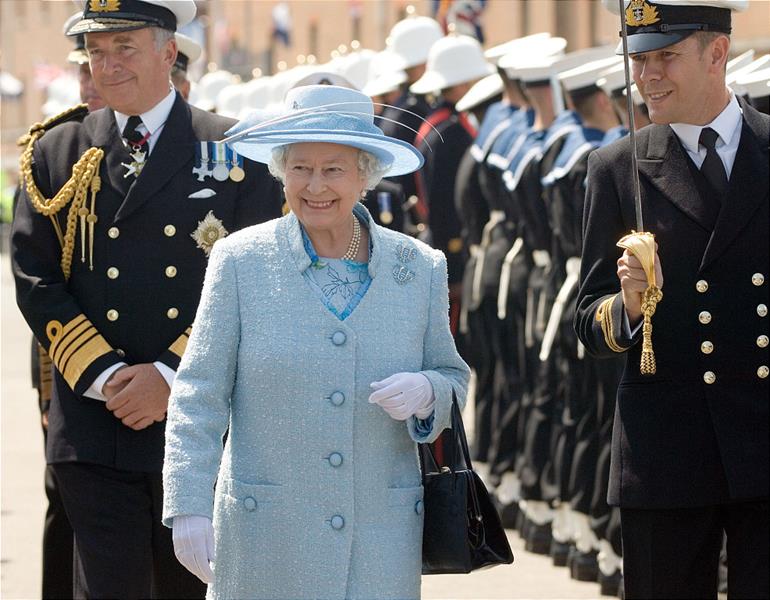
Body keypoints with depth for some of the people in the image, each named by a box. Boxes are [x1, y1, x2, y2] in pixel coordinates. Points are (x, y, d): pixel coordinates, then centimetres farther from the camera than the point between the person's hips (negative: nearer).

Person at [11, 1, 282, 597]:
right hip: (93, 427, 0)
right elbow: (35, 281, 3)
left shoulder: (236, 153, 2)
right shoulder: (58, 152, 7)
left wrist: (172, 375, -12)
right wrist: (104, 377, -10)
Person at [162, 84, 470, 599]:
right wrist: (188, 508, -9)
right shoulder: (240, 261, 0)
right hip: (265, 537, -1)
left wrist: (425, 393, -9)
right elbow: (199, 396, 0)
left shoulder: (422, 268, 6)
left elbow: (454, 379, 15)